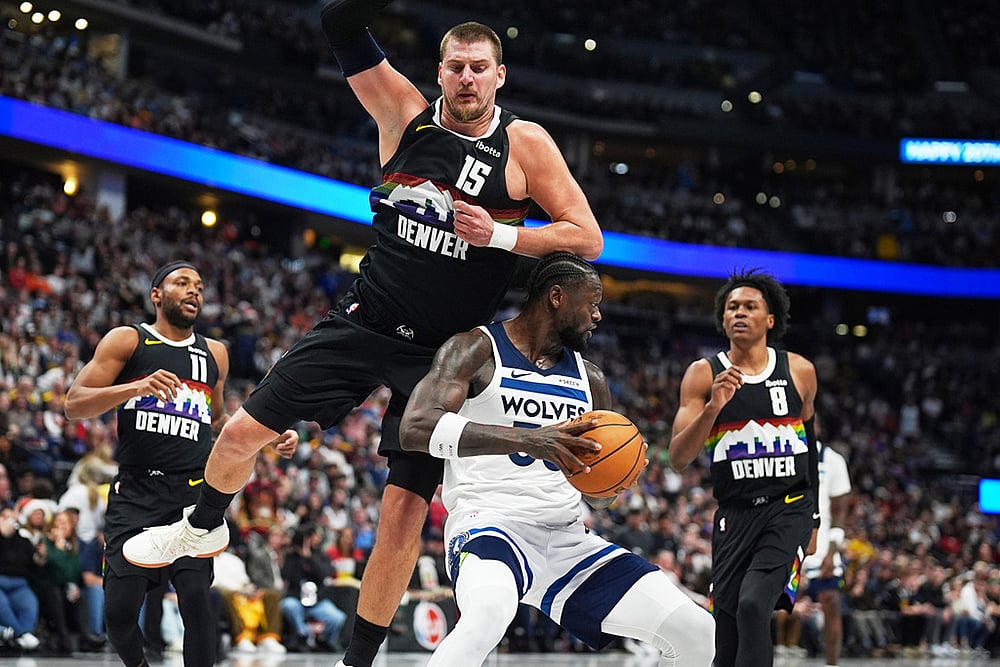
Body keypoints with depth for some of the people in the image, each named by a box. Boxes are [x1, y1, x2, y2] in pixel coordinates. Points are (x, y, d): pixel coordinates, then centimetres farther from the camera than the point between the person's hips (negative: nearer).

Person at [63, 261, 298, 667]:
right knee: (119, 610, -5)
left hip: (193, 492, 2)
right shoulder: (126, 341, 5)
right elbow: (74, 404, -5)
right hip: (135, 492, -2)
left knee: (195, 595, -18)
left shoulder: (214, 354, 17)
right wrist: (138, 387, -21)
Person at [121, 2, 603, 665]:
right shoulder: (407, 113, -1)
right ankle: (202, 527, 34)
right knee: (244, 431, 1)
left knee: (405, 510, -5)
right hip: (365, 323, 3)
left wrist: (500, 234, -18)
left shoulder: (525, 144, -7)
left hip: (441, 356, -2)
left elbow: (588, 237, -8)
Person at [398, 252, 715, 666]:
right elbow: (415, 427, -18)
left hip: (569, 538, 7)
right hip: (490, 523, -6)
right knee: (489, 612, -42)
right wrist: (526, 438, -29)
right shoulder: (476, 349, -1)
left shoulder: (590, 380, 18)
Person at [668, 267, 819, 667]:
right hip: (734, 515, 1)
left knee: (753, 604, -24)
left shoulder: (799, 371, 3)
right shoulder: (703, 375, -1)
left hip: (790, 509, -1)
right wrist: (714, 406, -22)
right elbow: (678, 460, -7)